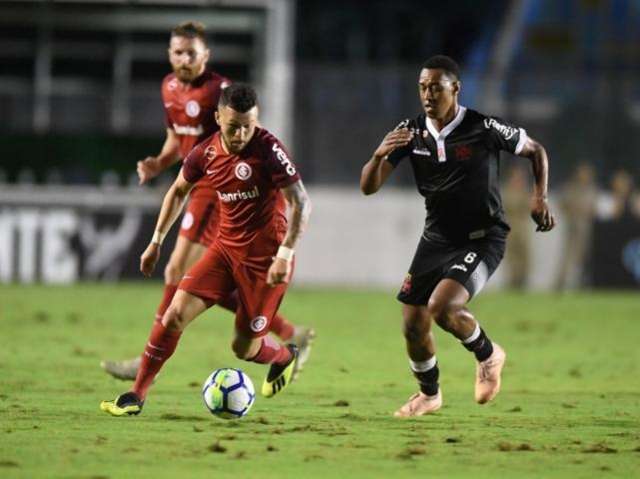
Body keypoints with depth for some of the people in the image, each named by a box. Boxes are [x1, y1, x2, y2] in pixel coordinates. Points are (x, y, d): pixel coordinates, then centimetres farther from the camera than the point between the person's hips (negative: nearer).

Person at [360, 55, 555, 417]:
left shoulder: (484, 129, -16)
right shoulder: (411, 132, -5)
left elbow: (536, 150, 2)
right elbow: (369, 187, -7)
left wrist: (540, 197, -12)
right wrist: (380, 155, -28)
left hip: (482, 238, -5)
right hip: (437, 238, 5)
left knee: (442, 306, -27)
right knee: (413, 325, 4)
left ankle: (488, 354, 3)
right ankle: (429, 394, 32)